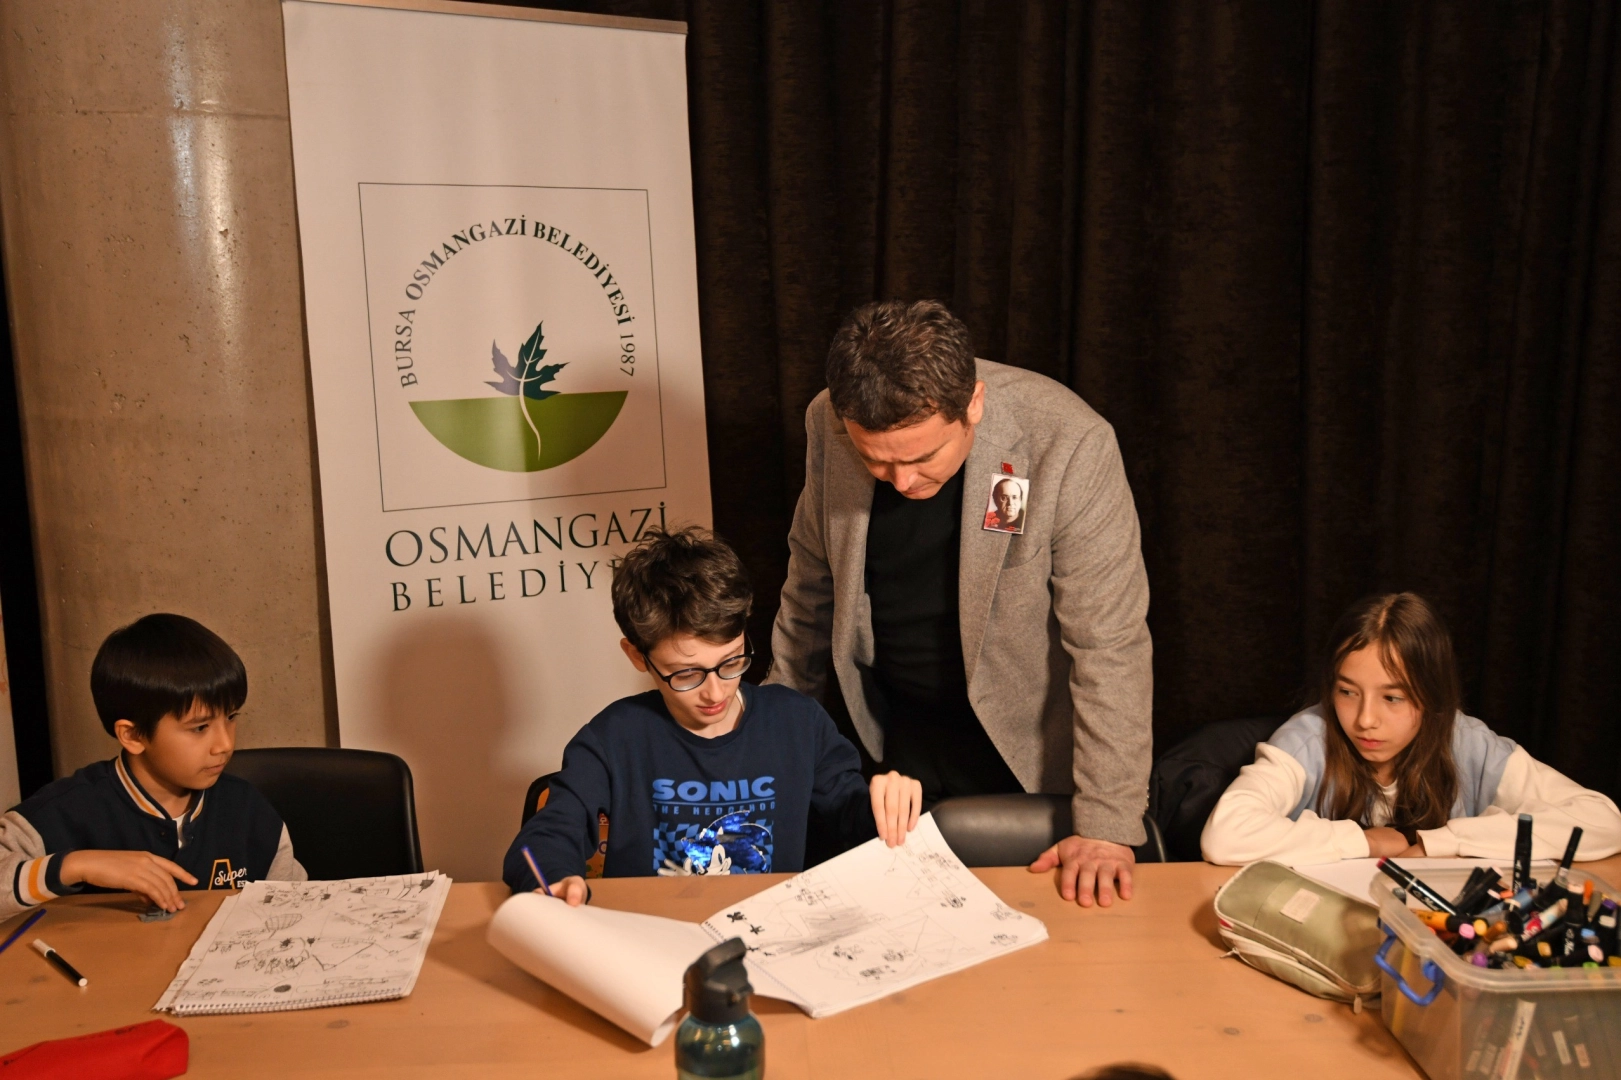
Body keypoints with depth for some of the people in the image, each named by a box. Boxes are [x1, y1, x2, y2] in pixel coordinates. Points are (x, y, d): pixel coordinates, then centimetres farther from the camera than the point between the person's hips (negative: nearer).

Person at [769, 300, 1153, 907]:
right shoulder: (828, 424, -14)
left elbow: (1110, 647, -22)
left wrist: (1107, 827, -23)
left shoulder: (1069, 446, -27)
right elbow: (813, 577, 3)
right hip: (892, 736, 3)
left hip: (1022, 744, -3)